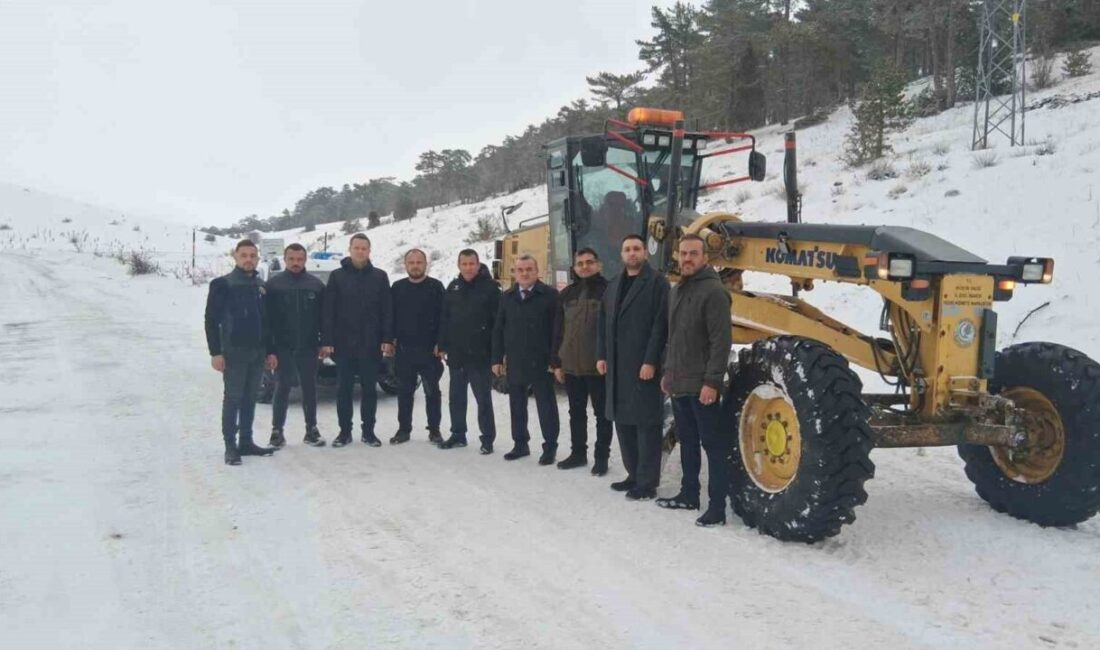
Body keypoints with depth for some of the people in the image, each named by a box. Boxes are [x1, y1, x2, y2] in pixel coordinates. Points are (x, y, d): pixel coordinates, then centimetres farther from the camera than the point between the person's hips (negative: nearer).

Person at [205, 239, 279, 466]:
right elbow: (211, 320, -8)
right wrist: (215, 352, -14)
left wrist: (270, 351, 13)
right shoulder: (222, 284, -5)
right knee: (233, 399, -3)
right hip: (233, 352, -5)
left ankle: (246, 442, 18)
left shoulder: (261, 286, 13)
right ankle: (230, 446, 2)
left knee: (250, 399, 10)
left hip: (257, 352, 5)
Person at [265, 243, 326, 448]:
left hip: (308, 347, 2)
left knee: (310, 388, 8)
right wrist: (269, 348, -7)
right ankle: (277, 431, 11)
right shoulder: (274, 284, -1)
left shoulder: (316, 285, 4)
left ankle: (311, 430, 17)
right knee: (282, 389, 3)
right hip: (283, 347, -2)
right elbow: (266, 318, -2)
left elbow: (323, 316, 6)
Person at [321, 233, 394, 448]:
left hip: (370, 344, 0)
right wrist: (326, 341, -6)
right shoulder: (337, 276, 4)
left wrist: (387, 339, -6)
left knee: (369, 388, 7)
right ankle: (345, 431, 15)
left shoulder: (380, 277, 5)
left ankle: (368, 431, 16)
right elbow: (328, 311, 0)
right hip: (344, 343, 0)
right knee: (344, 389, 6)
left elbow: (387, 310, 2)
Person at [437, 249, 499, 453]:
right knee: (456, 397, 13)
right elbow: (444, 318, 12)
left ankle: (487, 438, 9)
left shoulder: (490, 287, -7)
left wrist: (496, 351, -14)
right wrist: (442, 345, 6)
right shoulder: (453, 287, 9)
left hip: (480, 354, -5)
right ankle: (457, 434, 24)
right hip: (456, 354, 5)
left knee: (483, 398, 1)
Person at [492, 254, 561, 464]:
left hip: (541, 363, -4)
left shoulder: (550, 295, -6)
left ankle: (550, 447, 13)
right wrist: (497, 359, 5)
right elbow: (498, 330, 11)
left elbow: (557, 329, -7)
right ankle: (520, 443, 24)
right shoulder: (507, 297, 9)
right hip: (514, 363, 5)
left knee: (546, 405, 4)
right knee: (517, 405, 12)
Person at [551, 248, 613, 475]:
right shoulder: (566, 294, 9)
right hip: (571, 365, 5)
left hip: (599, 365, -5)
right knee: (576, 412, 15)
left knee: (602, 414, 6)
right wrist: (556, 362, 7)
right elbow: (558, 331, 10)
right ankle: (578, 453, 27)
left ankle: (601, 457, 16)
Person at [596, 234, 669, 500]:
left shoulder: (657, 283, -5)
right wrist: (601, 356, 8)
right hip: (617, 366, 7)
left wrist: (651, 361, -18)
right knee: (623, 421, 12)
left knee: (646, 423, -4)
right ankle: (634, 474, 24)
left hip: (643, 365, -7)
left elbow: (660, 325, -12)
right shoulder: (613, 285, 17)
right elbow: (603, 323, 17)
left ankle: (647, 482, 2)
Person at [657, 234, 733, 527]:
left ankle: (717, 506, 3)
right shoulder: (676, 290, 15)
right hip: (679, 383, 9)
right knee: (687, 442, 18)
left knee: (714, 444, -2)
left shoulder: (713, 291, -13)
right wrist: (668, 372, 18)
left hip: (701, 385, -9)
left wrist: (712, 381, -22)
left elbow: (721, 342, -19)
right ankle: (688, 494, 30)